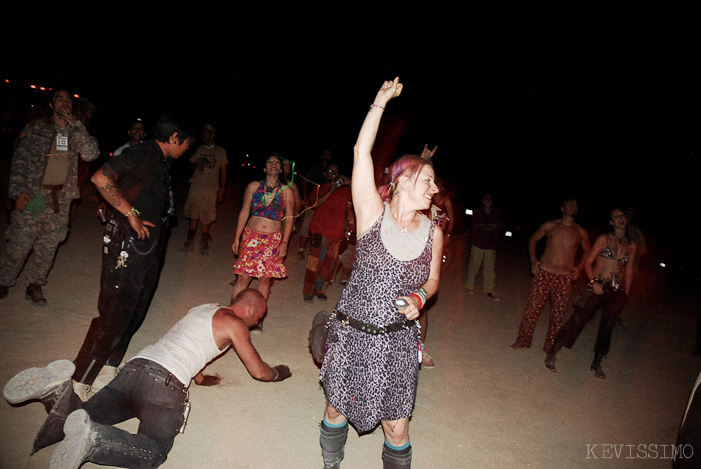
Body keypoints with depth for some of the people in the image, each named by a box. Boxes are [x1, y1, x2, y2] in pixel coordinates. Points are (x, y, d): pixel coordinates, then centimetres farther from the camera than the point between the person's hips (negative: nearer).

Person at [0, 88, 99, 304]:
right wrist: (18, 190, -9)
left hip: (61, 199, 2)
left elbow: (91, 154, -9)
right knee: (19, 242, 0)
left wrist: (75, 125, -11)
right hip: (33, 194, -2)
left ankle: (34, 286, 22)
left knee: (49, 244, 8)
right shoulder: (37, 127, 3)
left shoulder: (76, 132, 10)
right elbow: (20, 158, 1)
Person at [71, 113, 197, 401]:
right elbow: (101, 178, -23)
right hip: (126, 246, -9)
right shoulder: (142, 154, -11)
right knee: (114, 317, -7)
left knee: (133, 314, 15)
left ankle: (110, 368, 28)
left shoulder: (163, 163, 18)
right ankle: (79, 385, 4)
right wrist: (131, 213, -19)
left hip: (148, 249, 9)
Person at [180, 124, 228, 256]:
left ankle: (204, 244, 9)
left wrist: (221, 190, 1)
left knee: (206, 217, -1)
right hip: (196, 186, 2)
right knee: (193, 215, 1)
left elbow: (223, 172, 6)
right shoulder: (198, 149, 10)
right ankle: (190, 242, 11)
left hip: (211, 188, -2)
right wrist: (196, 167, -5)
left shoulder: (221, 151, 5)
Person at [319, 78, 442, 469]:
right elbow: (362, 152, -18)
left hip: (398, 342, 2)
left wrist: (419, 298, -10)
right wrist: (381, 101, -16)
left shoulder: (433, 232, -2)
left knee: (397, 428, 8)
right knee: (337, 409, 18)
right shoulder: (373, 213, -10)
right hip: (351, 334, -1)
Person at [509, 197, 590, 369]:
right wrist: (533, 260, 5)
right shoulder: (549, 226, 2)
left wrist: (579, 267, 5)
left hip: (564, 279, 1)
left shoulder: (581, 232, 5)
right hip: (543, 274, 0)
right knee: (532, 308, 2)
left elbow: (587, 251, 20)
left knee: (557, 315, 4)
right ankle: (523, 341, 19)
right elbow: (533, 239, 15)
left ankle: (550, 350, 19)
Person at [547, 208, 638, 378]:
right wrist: (593, 282, -14)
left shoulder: (632, 245, 8)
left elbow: (629, 271, 13)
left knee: (606, 328, 10)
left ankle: (597, 363, 26)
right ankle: (553, 353, -2)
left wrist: (625, 295, 10)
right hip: (598, 287, -4)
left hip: (617, 291, 4)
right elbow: (588, 262, -3)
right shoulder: (604, 239, -2)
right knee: (578, 318, -9)